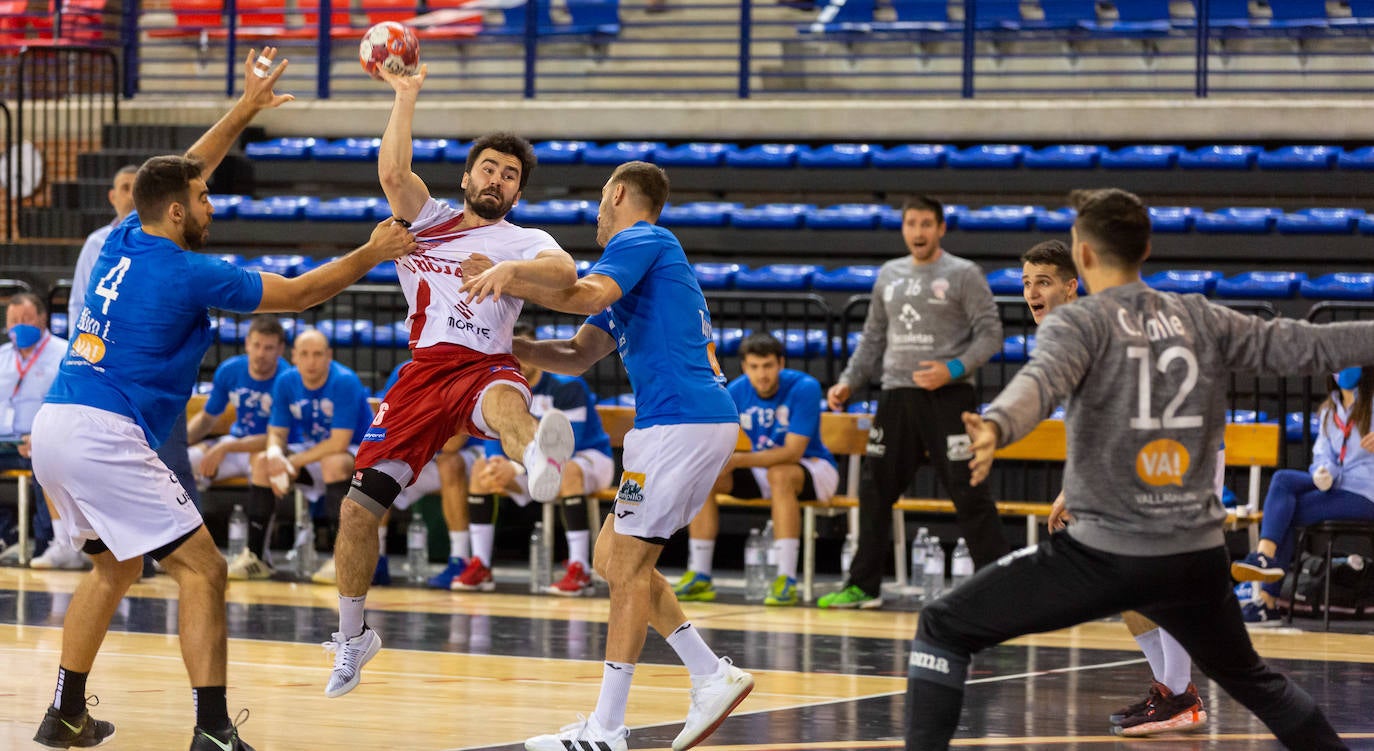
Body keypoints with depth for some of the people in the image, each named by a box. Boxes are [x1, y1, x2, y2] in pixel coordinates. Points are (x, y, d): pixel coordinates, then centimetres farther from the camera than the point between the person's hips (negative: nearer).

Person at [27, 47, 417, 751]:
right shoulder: (188, 274, -8)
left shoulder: (121, 243, 12)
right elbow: (297, 293, 0)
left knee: (117, 563, 26)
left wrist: (245, 108, 34)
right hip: (106, 434, -9)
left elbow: (177, 174, 30)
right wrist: (373, 254, 13)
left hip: (51, 427, 9)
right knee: (202, 568, -5)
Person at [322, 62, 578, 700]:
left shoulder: (525, 242, 13)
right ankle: (352, 636, 20)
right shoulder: (429, 219, 21)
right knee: (359, 507, -2)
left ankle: (538, 461, -81)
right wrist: (406, 94, -1)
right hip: (426, 370, 4)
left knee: (504, 398, -42)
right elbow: (392, 172, 1)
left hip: (485, 365, -4)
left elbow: (565, 273, -12)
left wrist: (506, 267, -29)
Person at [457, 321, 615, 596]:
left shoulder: (567, 387, -22)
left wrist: (517, 468, -38)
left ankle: (580, 570, -39)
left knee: (567, 472, -41)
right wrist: (497, 462, -30)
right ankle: (480, 567, -14)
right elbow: (495, 438, -4)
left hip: (589, 458, -6)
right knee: (482, 467, -12)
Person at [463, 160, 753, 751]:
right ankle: (712, 676, 10)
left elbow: (592, 296, -25)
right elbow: (577, 357, 24)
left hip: (682, 420, -10)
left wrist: (510, 277, -22)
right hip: (708, 422, 10)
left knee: (627, 564, -8)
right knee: (613, 559, 13)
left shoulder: (640, 239, -3)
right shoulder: (647, 260, 27)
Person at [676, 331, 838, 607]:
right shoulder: (736, 392, -8)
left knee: (779, 474, -38)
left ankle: (786, 581, -39)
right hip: (764, 471, 5)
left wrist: (738, 460, -39)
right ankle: (699, 577, -11)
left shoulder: (804, 388, -23)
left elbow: (793, 452, -29)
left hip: (814, 470, -5)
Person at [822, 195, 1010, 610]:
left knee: (968, 492, -9)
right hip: (896, 395, 6)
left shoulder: (964, 274, -2)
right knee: (875, 489, 7)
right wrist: (848, 382, 12)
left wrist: (954, 369, -19)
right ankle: (863, 585, 18)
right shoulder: (889, 275, 15)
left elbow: (990, 334, -6)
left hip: (947, 396, -6)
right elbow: (873, 337, 22)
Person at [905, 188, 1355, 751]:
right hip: (1197, 556, 5)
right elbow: (1301, 345, 10)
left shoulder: (1079, 323, -5)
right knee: (1247, 676, 31)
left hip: (1106, 553, -5)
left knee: (943, 631, 6)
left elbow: (1042, 381, -27)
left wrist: (995, 427, -46)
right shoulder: (1199, 319, 8)